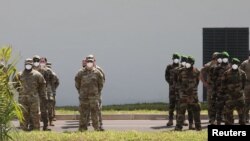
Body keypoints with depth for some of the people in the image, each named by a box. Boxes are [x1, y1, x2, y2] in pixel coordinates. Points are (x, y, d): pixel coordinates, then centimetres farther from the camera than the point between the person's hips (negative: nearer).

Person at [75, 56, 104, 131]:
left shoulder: (97, 72, 2)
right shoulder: (81, 72, 3)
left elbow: (101, 83, 12)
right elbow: (77, 83, 12)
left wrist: (98, 92, 9)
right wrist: (80, 92, 9)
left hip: (94, 96, -1)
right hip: (84, 96, 1)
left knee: (95, 112, -3)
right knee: (83, 112, 1)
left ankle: (97, 128, 0)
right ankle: (82, 128, 5)